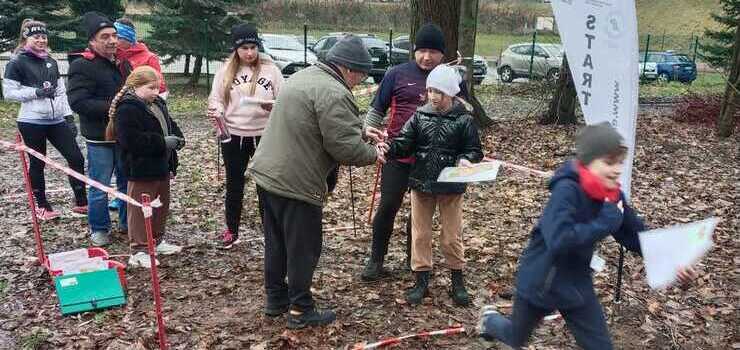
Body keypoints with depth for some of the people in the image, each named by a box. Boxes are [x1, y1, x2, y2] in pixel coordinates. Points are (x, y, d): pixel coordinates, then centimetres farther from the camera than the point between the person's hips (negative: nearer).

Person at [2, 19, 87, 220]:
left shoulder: (51, 62, 13)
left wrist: (68, 115, 8)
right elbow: (9, 92, -8)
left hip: (56, 120, 6)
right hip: (32, 122, -5)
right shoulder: (17, 62, -4)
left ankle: (81, 203, 9)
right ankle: (42, 207, 19)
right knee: (37, 163, 5)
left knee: (76, 157, 0)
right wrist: (36, 92, -17)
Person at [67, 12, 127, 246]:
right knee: (99, 187, 2)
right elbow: (77, 102, -20)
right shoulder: (82, 66, -12)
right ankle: (99, 229, 19)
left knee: (127, 182, 15)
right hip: (99, 139, -6)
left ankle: (127, 222, 30)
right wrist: (110, 107, -23)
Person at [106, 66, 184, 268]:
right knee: (140, 210, 1)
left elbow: (169, 124, 23)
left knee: (161, 206, 19)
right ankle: (138, 250, 9)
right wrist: (162, 142, -25)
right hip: (141, 170, -9)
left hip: (161, 167, 9)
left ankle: (157, 241, 34)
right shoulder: (127, 109, -17)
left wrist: (177, 138, 0)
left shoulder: (158, 104, 11)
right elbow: (131, 140, -27)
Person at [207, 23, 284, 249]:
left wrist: (273, 107, -22)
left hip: (264, 134, -1)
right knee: (234, 185, 12)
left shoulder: (271, 69, -1)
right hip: (233, 135, 2)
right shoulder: (226, 71, 3)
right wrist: (216, 111, -17)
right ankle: (231, 230, 26)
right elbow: (216, 99, 5)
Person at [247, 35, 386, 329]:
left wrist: (361, 133, 16)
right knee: (303, 248, 5)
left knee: (275, 242, 20)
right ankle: (301, 311, 17)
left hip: (266, 172, 10)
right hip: (295, 183, -9)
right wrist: (373, 154, -2)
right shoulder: (333, 93, -18)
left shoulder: (303, 76, 14)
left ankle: (275, 298, 33)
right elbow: (346, 147, -22)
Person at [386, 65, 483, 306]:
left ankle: (457, 281, 26)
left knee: (452, 236, 8)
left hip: (451, 187, -2)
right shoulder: (419, 116, 0)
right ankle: (421, 281, 23)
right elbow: (403, 145, -4)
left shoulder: (464, 120, -6)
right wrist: (388, 148, -23)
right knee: (420, 234, 10)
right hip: (420, 183, 3)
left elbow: (474, 150, -2)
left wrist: (465, 160, -22)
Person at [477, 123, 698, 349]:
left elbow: (635, 235, 0)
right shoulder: (566, 190, -30)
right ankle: (490, 320, 52)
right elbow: (558, 241, -40)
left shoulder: (612, 195, -8)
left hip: (576, 282, 5)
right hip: (540, 281, -5)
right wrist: (606, 221, -35)